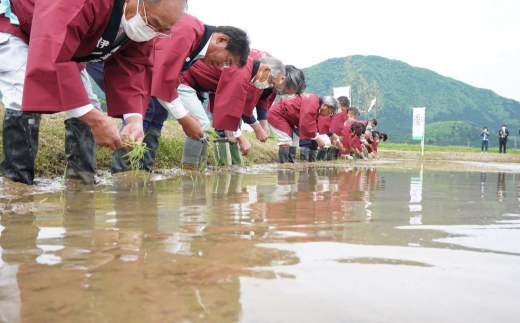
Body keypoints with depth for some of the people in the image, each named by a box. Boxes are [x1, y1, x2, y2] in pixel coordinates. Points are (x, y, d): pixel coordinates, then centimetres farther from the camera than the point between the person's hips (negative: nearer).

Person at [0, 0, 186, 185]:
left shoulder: (146, 23, -18)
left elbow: (134, 69, -16)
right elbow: (51, 59, -50)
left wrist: (134, 118, -33)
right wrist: (95, 120, -51)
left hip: (64, 43, 7)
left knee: (86, 111, -4)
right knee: (25, 106, -26)